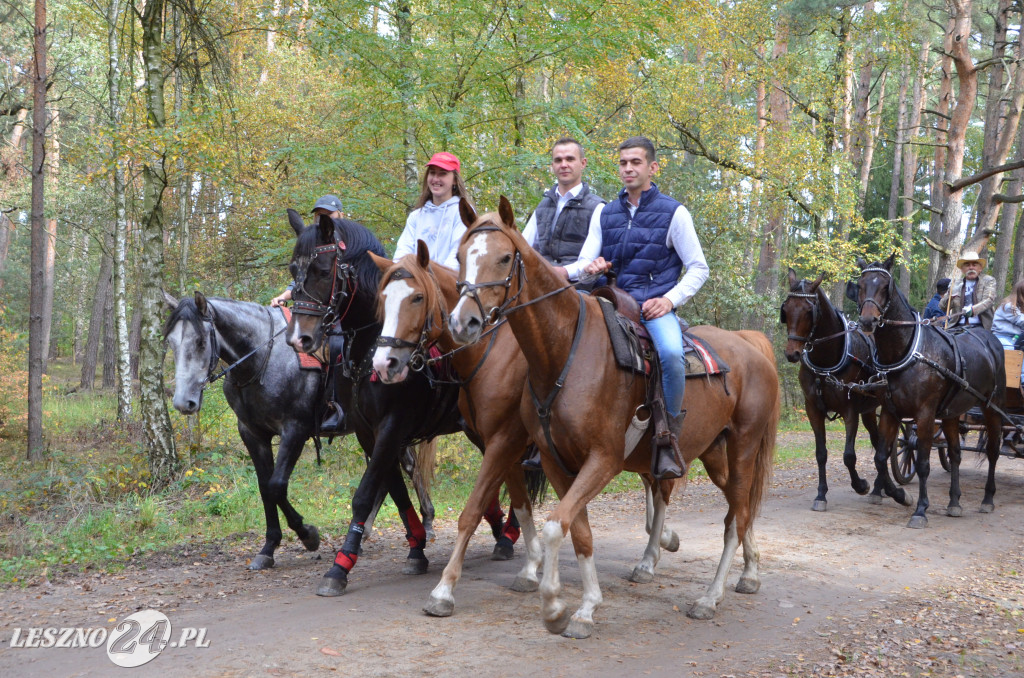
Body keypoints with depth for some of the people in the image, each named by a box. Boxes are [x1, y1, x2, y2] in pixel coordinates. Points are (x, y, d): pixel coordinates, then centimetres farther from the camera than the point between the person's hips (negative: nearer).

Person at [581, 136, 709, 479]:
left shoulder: (673, 212, 6)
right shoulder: (605, 213, 17)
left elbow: (698, 268, 6)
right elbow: (584, 262, 15)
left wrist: (670, 299, -10)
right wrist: (590, 266, -11)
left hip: (655, 307, -4)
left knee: (671, 354, -35)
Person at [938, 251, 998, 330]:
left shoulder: (989, 281, 11)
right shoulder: (955, 285, 15)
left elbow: (989, 300, -4)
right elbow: (942, 307, 13)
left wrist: (973, 310, -23)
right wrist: (949, 296, -8)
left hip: (981, 327, -2)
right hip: (959, 327, 2)